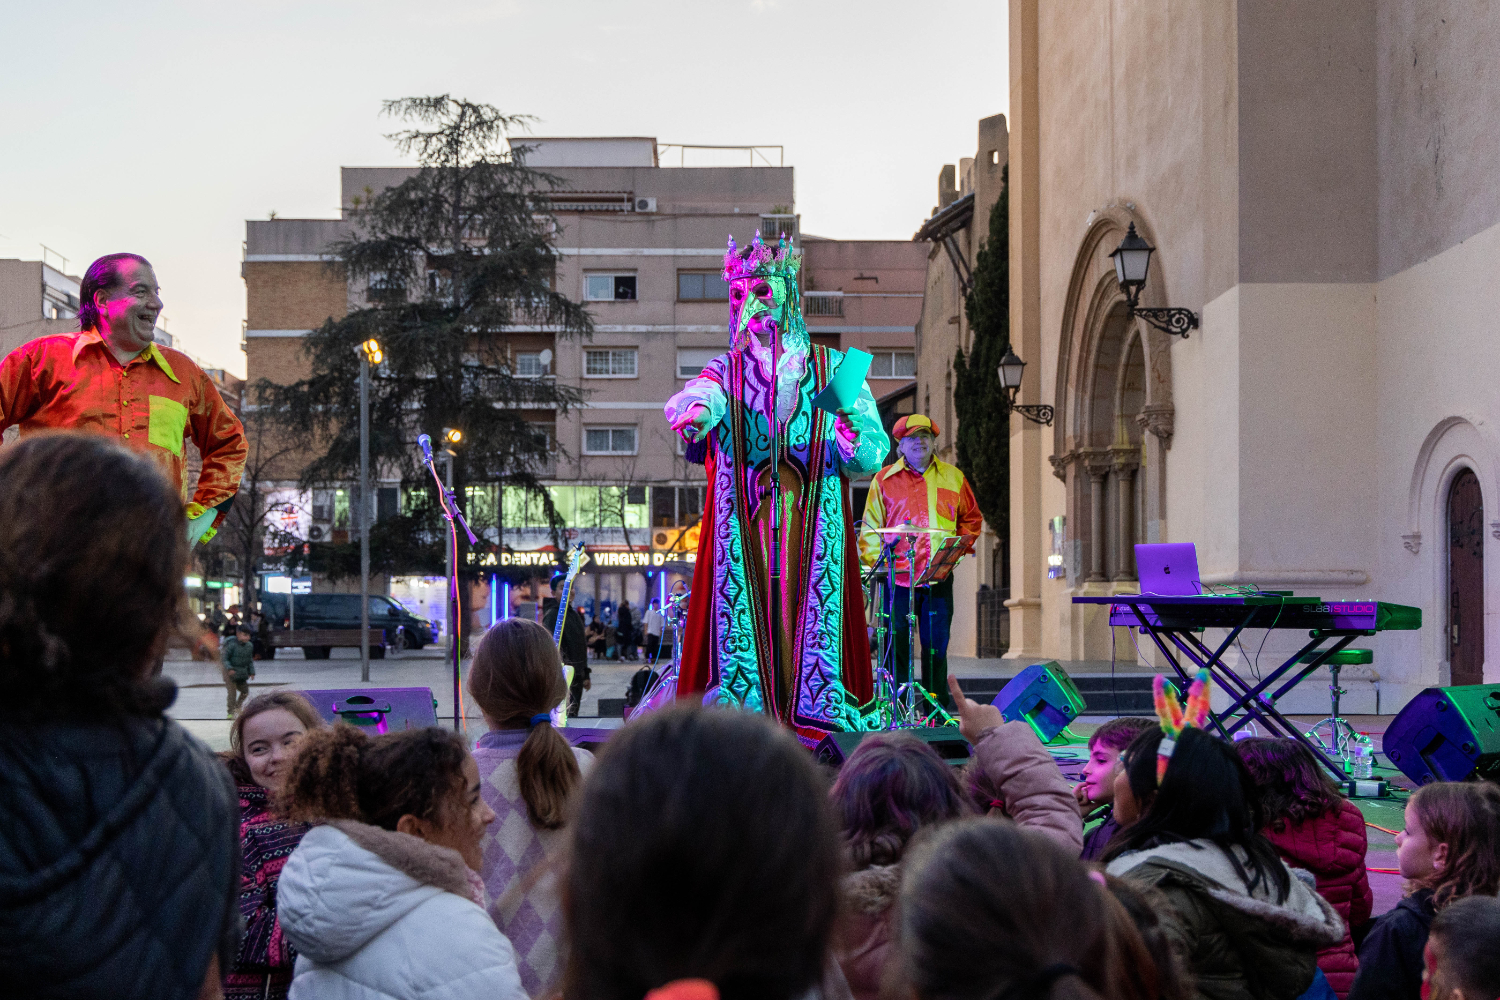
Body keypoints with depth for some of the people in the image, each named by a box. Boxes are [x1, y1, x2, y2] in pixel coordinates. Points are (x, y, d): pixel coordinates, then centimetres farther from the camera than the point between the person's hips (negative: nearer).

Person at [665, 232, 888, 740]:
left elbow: (875, 452, 4)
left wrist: (854, 439, -19)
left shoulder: (833, 369, 12)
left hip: (814, 522, 0)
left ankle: (816, 715, -6)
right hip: (741, 523, 0)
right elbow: (696, 395, -12)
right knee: (741, 612, -8)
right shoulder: (727, 370, 13)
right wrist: (694, 410, -36)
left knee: (809, 616, -9)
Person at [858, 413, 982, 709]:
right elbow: (871, 528, 5)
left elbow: (972, 518, 22)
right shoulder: (885, 479, 5)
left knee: (936, 645, 6)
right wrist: (875, 562, -6)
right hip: (898, 576, -2)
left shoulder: (953, 478, 11)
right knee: (897, 646, -1)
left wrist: (961, 545, 6)